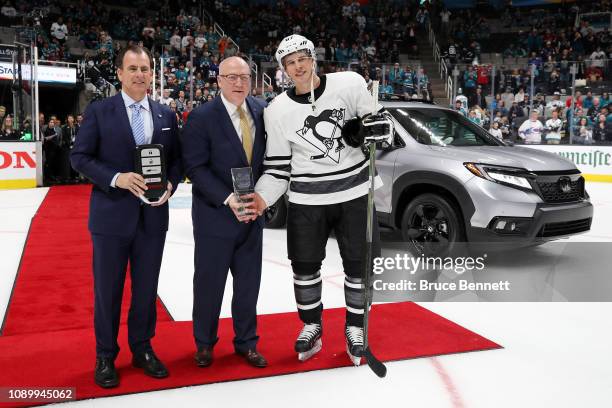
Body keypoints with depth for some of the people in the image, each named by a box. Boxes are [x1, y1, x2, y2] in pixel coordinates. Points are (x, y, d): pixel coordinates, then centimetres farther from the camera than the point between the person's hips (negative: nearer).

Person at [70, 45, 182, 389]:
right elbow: (80, 157, -4)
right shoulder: (99, 111, -1)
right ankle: (106, 356, 24)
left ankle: (142, 348, 29)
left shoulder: (166, 115, 8)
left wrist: (170, 184, -9)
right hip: (112, 214, -3)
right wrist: (116, 178, -18)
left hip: (153, 215, 3)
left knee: (147, 288, 12)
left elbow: (177, 159, 10)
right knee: (108, 289, 7)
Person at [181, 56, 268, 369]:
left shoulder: (262, 110, 3)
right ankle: (204, 343, 30)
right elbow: (195, 167, -14)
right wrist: (228, 199, -21)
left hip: (252, 212, 4)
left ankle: (246, 342, 30)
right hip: (215, 214, -4)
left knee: (249, 283, 12)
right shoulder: (201, 117, -11)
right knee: (209, 283, 9)